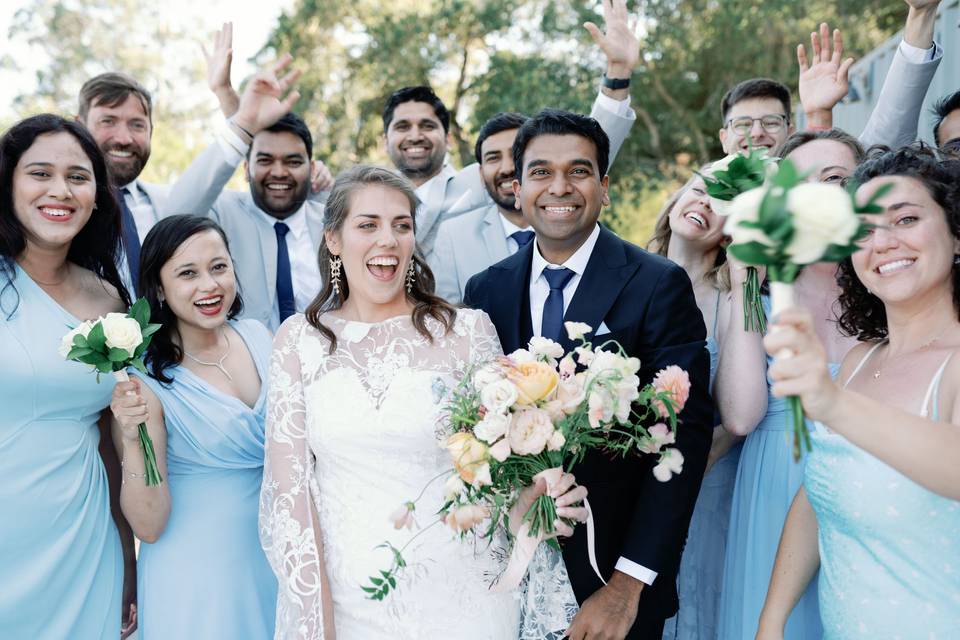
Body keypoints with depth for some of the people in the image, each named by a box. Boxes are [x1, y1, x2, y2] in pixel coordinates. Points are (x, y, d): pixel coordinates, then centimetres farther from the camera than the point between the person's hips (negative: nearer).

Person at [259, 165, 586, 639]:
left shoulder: (467, 330, -4)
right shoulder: (299, 340, -1)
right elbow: (289, 481, -2)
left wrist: (530, 500, -21)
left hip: (457, 598, 0)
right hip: (342, 598, 1)